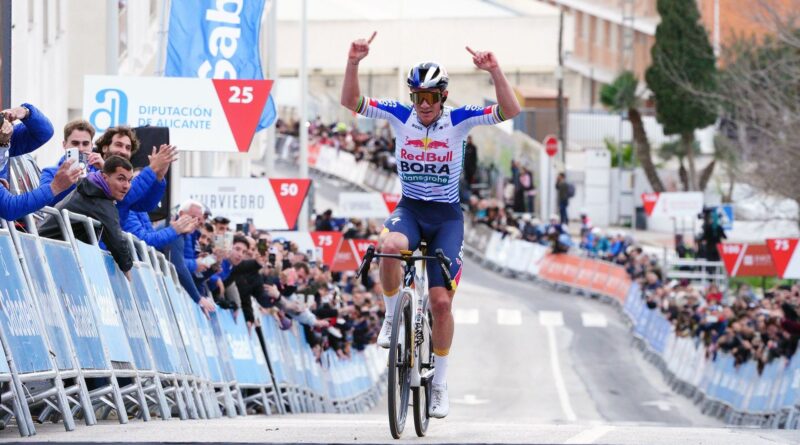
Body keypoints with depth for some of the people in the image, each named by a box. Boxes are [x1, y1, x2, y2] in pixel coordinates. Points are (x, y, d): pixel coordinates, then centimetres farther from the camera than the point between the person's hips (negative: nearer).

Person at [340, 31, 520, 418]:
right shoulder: (400, 115, -5)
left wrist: (495, 71, -35)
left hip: (446, 216, 0)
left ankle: (440, 383, 9)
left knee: (441, 300, -8)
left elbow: (510, 111, -20)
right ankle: (393, 316, -10)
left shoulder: (458, 120, -9)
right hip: (409, 209, 1)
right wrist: (353, 63, -27)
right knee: (390, 247, -37)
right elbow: (350, 102, -10)